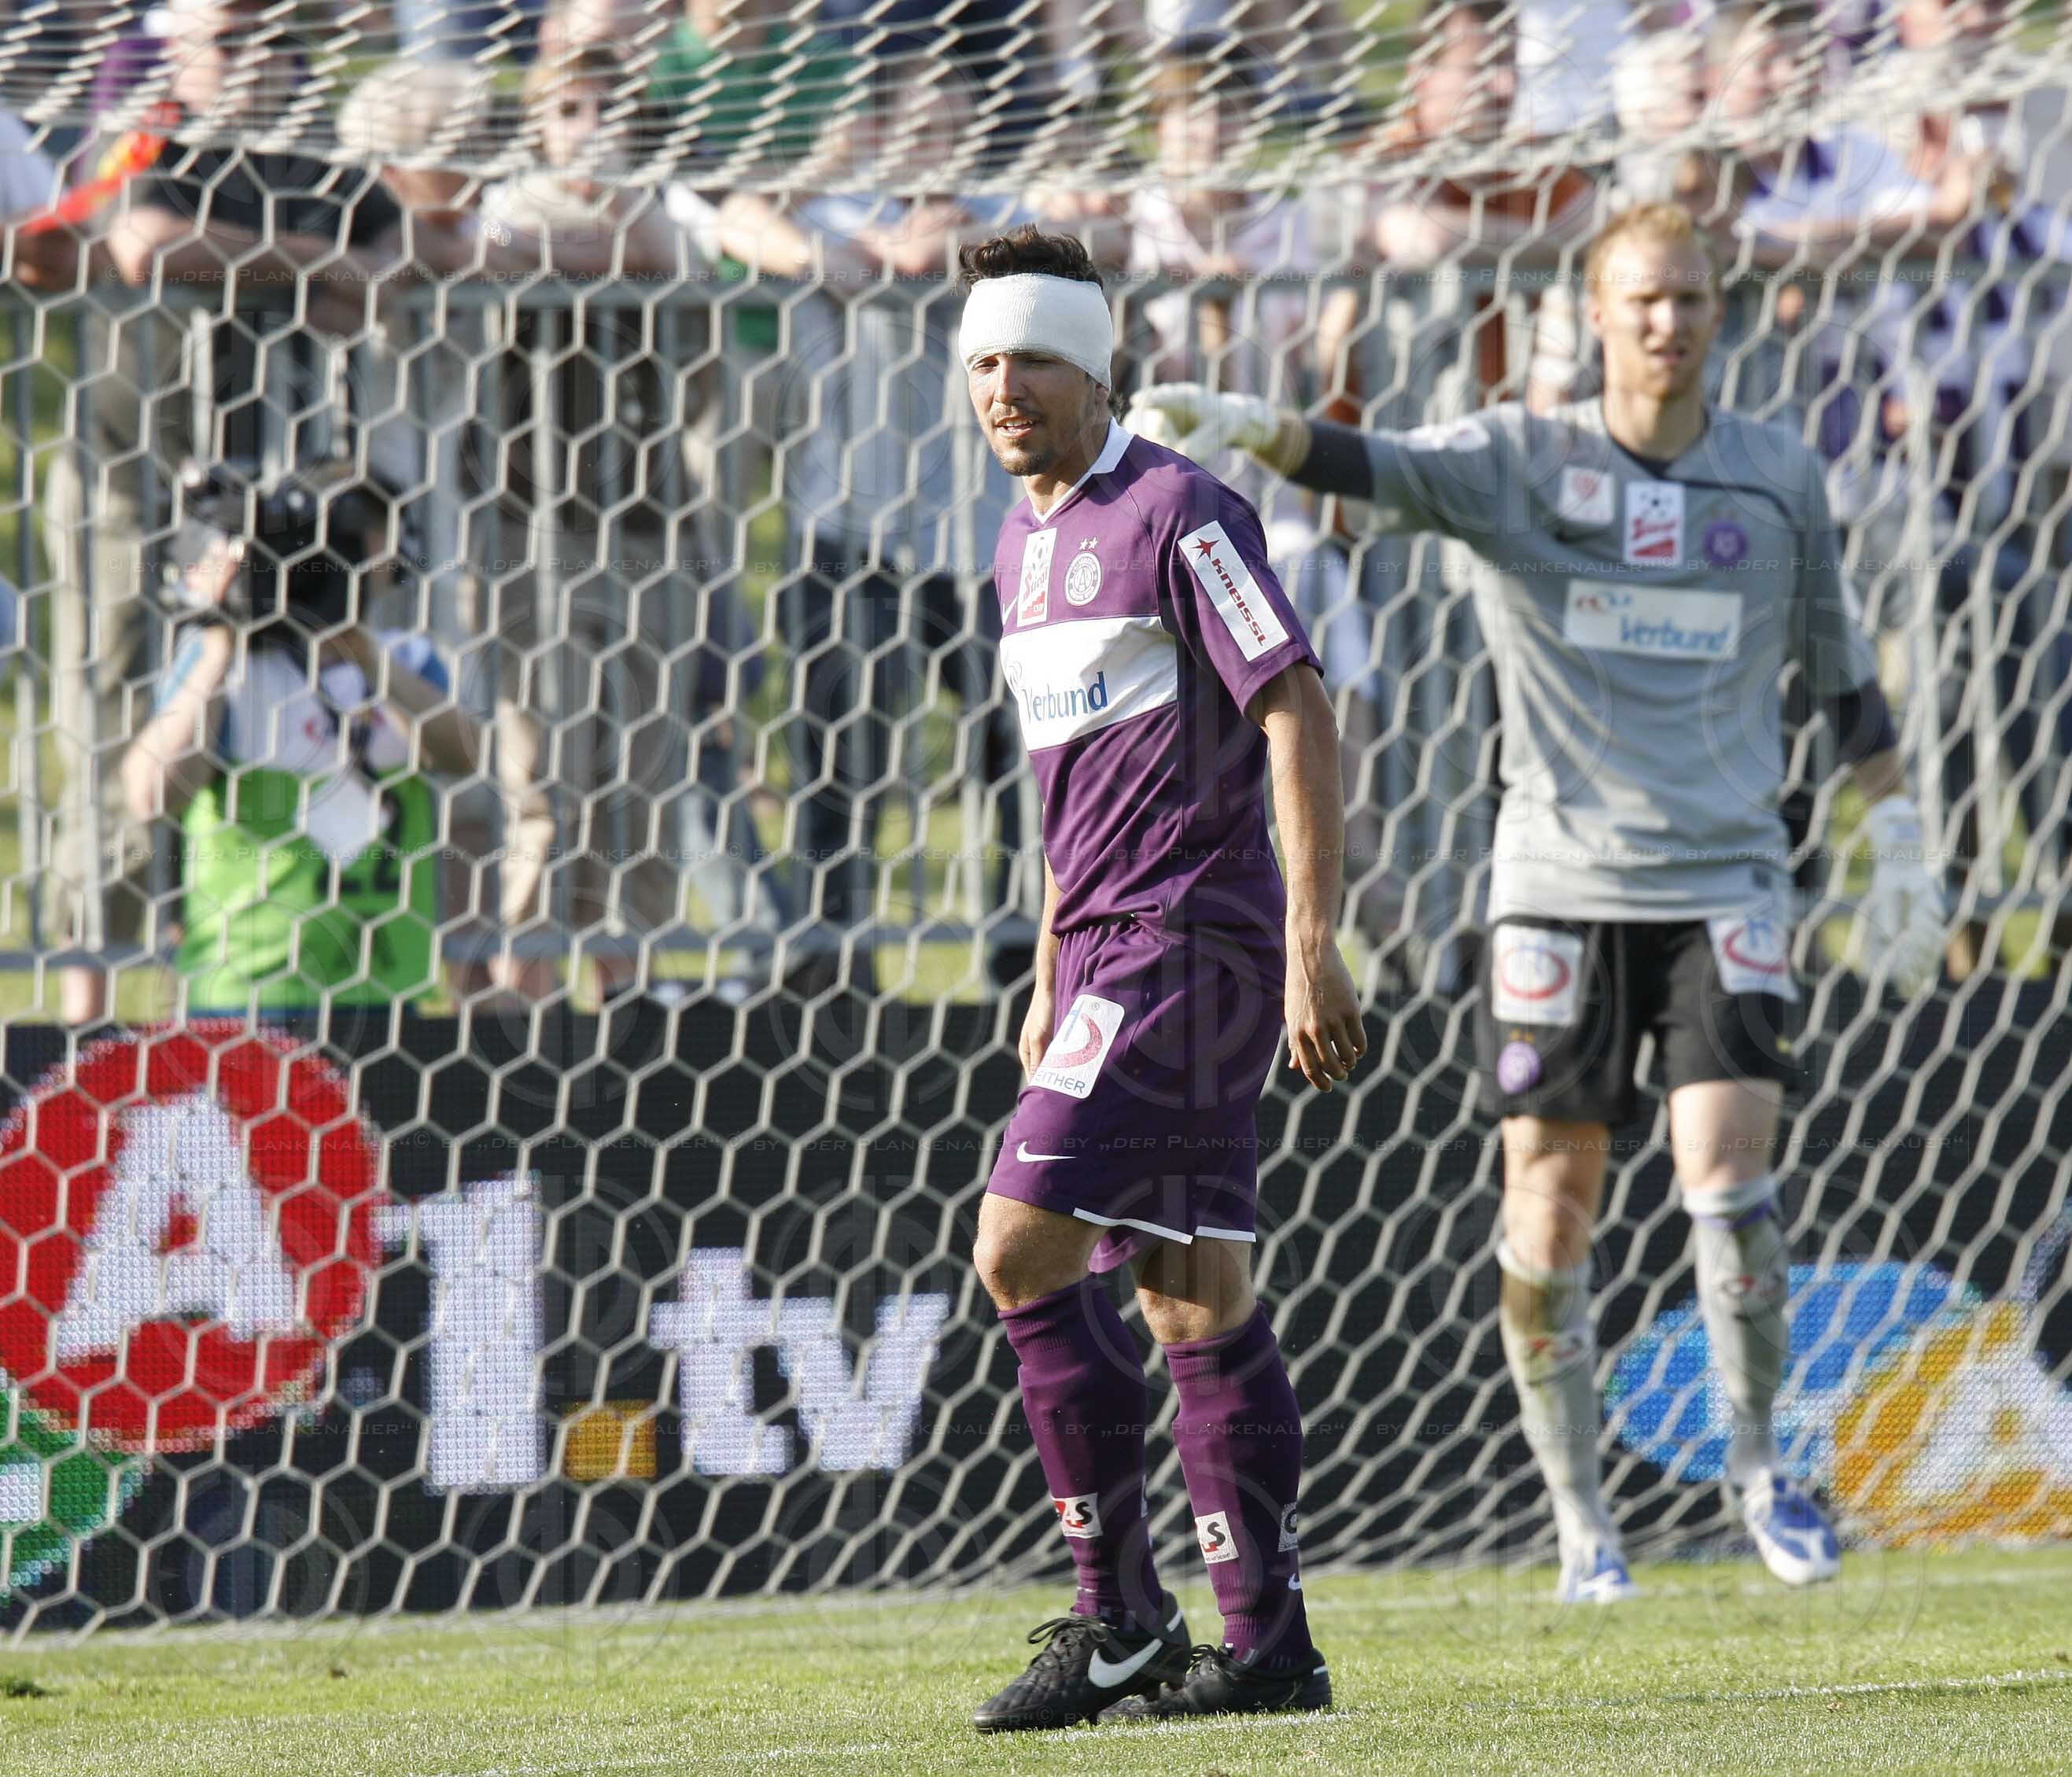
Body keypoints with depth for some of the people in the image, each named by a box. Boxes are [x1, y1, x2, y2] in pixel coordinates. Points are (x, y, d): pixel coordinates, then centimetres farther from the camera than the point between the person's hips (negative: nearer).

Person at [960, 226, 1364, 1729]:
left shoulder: (1176, 512, -10)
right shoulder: (1029, 544, 18)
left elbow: (1299, 716, -15)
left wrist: (1312, 943, -21)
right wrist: (1051, 980, 25)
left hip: (1189, 942, -9)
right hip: (1114, 949, 9)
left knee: (1025, 1245, -15)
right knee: (1195, 1294, 7)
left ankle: (1121, 1624, -12)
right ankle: (1266, 1646, 8)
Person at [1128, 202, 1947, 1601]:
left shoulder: (1780, 476, 7)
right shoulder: (1519, 460, 0)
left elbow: (1842, 669, 18)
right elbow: (1376, 467, -17)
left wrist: (1899, 845, 18)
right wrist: (1243, 426, -37)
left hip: (1726, 881, 1)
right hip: (1560, 882, -1)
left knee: (1729, 1175, -14)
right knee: (1551, 1208, -1)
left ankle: (1760, 1461, 7)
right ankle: (1582, 1522, 13)